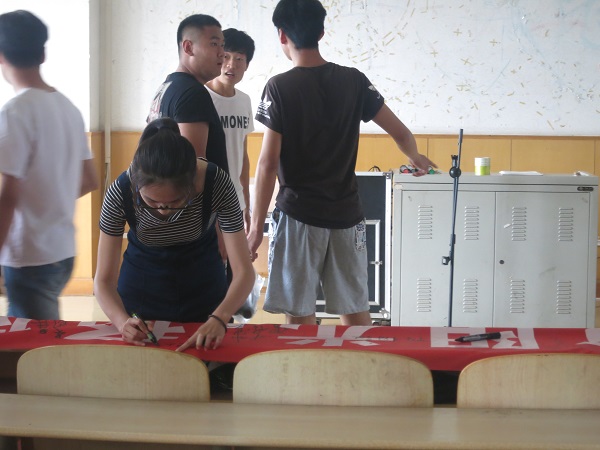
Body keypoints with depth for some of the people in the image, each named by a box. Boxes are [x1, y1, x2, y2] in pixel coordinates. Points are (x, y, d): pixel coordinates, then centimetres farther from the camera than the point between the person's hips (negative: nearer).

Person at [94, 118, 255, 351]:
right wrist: (123, 322, -44)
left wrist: (219, 319, -47)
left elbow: (244, 271, -30)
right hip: (141, 286, 0)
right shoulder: (120, 192, -31)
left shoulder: (217, 183, -32)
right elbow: (104, 279, -25)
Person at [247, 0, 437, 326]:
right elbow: (401, 132, 7)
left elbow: (268, 164, -12)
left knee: (301, 317, 3)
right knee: (356, 313, 11)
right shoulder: (354, 81, 2)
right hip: (346, 215, 4)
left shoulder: (279, 88, -9)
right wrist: (416, 159, 30)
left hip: (298, 216, -4)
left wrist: (256, 225, -5)